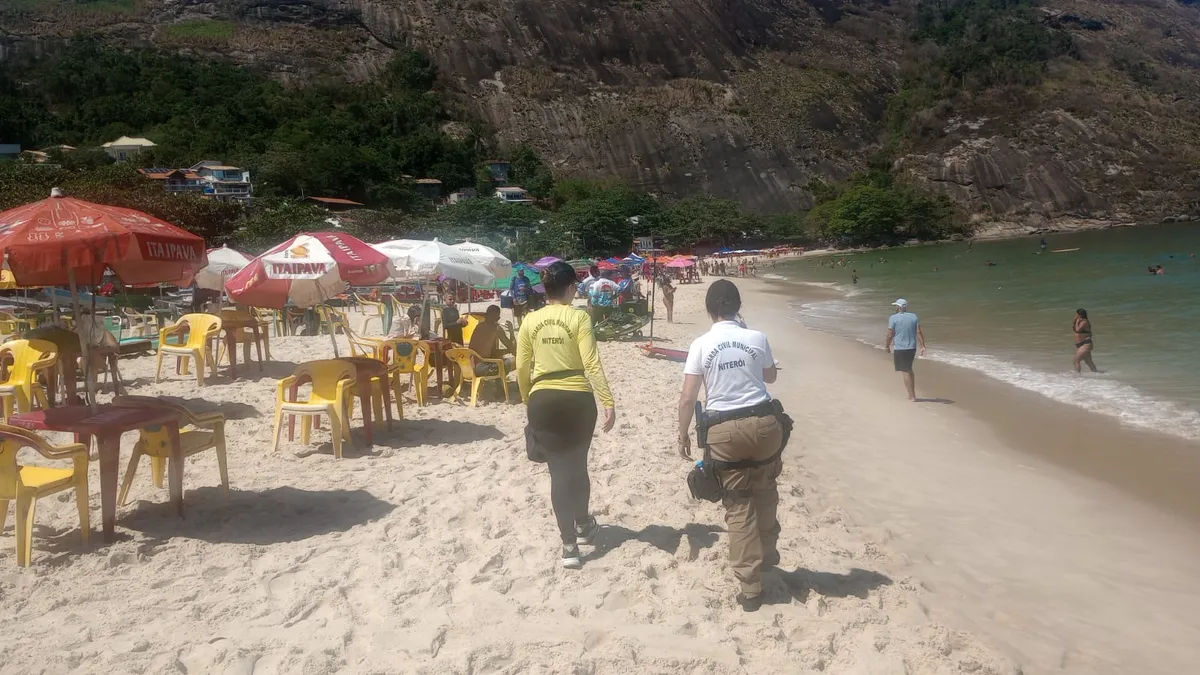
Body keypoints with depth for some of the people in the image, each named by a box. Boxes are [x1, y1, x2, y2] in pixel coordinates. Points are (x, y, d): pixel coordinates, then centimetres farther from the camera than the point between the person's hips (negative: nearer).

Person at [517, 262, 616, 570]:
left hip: (543, 400, 2)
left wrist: (528, 402, 18)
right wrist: (608, 402, -14)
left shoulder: (530, 321, 2)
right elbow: (591, 363, -16)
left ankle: (569, 544, 7)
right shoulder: (578, 317, -8)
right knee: (578, 465, 20)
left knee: (559, 470, 8)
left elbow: (522, 368, 4)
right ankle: (583, 525, 40)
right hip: (577, 399, -1)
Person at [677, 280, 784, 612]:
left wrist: (683, 436, 4)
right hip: (763, 422, 2)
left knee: (738, 506, 6)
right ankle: (768, 551, 45)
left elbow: (687, 398, -7)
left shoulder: (701, 345, -6)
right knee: (765, 491, 27)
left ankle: (751, 588, 9)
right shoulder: (757, 338, -1)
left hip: (724, 430, -1)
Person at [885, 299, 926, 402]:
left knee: (906, 372, 1)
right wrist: (923, 346, -2)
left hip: (899, 348, -5)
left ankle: (912, 396, 1)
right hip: (912, 348, 5)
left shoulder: (893, 318, -10)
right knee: (909, 370, 21)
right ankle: (913, 394, 23)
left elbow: (890, 335, -9)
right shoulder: (914, 316, 4)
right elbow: (919, 332, -2)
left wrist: (888, 346, 5)